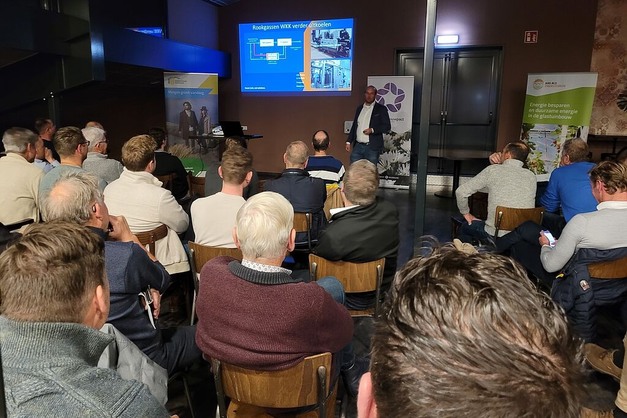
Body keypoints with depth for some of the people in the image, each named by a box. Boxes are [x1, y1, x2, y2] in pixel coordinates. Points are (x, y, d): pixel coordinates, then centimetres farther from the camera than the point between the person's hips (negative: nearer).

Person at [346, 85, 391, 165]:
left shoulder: (381, 109, 0)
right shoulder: (359, 108, 16)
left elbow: (387, 127, -5)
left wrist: (372, 130, -18)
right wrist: (349, 141, 13)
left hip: (372, 147, -4)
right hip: (358, 146, 5)